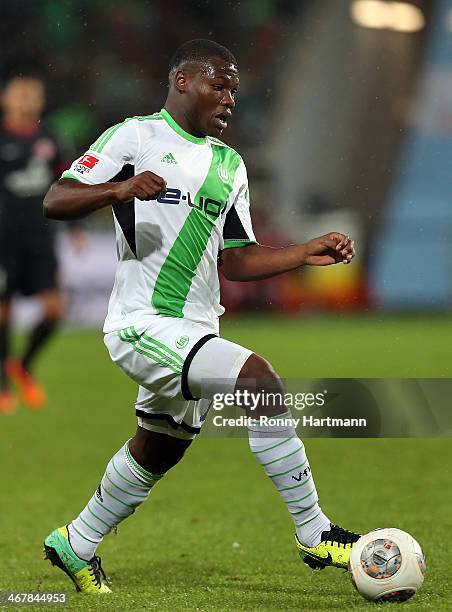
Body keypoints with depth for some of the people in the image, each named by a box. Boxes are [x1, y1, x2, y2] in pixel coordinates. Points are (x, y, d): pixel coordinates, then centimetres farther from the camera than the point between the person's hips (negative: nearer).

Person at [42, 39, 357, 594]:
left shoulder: (229, 164, 18)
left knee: (157, 452, 18)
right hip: (143, 323, -9)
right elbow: (55, 201, -11)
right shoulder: (136, 136, -4)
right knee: (260, 380, -24)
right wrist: (121, 190, -28)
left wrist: (307, 254, 6)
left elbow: (236, 261, 19)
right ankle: (316, 536, -18)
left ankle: (75, 546, 40)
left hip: (195, 330, 9)